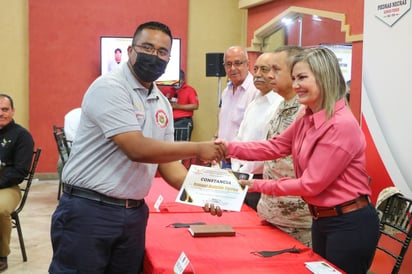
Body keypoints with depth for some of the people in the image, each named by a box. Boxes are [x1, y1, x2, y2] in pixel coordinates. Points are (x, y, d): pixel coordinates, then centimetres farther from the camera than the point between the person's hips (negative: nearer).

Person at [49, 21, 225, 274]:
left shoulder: (163, 104, 10)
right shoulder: (109, 88, -14)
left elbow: (166, 159, 12)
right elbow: (138, 149, -23)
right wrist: (198, 149, -16)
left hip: (134, 213, 7)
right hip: (89, 210, -7)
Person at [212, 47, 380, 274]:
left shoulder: (341, 125, -24)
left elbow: (311, 184, -22)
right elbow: (275, 147, 5)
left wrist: (260, 185, -14)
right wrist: (229, 148, -7)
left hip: (350, 225, -9)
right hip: (322, 220, 9)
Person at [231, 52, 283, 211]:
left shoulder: (280, 105, -16)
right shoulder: (253, 104, 14)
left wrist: (244, 172, -11)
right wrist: (236, 170, 5)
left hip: (262, 179, -8)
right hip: (242, 177, 8)